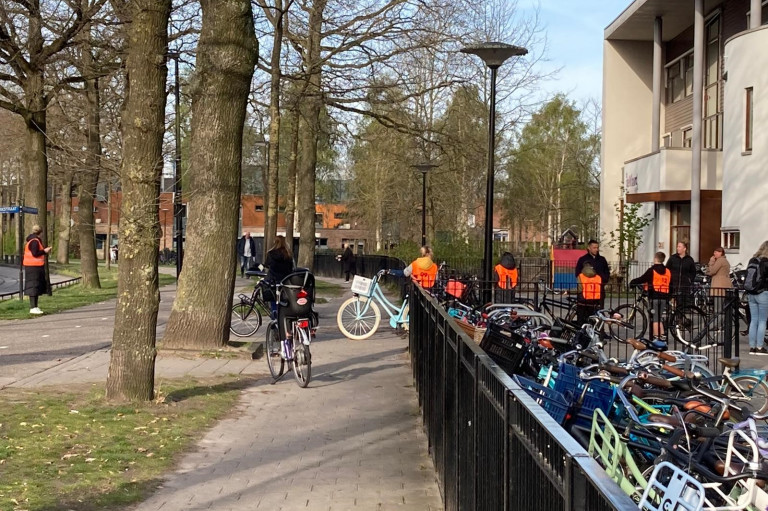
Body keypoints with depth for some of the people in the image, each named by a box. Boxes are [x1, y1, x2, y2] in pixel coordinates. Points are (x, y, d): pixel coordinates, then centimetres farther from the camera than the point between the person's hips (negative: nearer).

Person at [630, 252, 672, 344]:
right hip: (664, 297, 5)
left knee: (655, 319, -1)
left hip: (654, 297, -5)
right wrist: (669, 297, 20)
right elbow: (670, 284, 13)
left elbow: (641, 279, -9)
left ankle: (656, 337, -2)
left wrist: (632, 282, 7)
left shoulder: (652, 270, -8)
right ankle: (662, 336, 15)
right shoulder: (668, 271, 9)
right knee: (659, 318, 17)